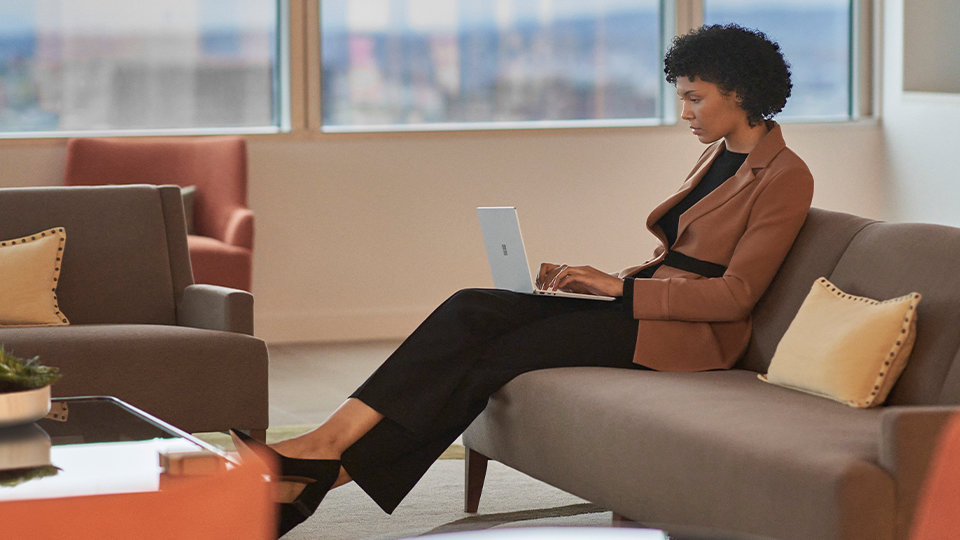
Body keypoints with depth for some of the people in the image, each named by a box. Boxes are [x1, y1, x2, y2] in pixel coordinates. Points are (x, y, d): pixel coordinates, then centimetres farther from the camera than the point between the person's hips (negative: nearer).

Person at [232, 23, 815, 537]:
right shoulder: (719, 156, 20)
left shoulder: (785, 176, -8)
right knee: (471, 312, -15)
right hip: (640, 307, 8)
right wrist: (602, 279, 5)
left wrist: (619, 287, -16)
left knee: (489, 359, -20)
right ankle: (328, 443, -26)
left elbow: (735, 295, -15)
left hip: (685, 334, -8)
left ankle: (323, 474, -22)